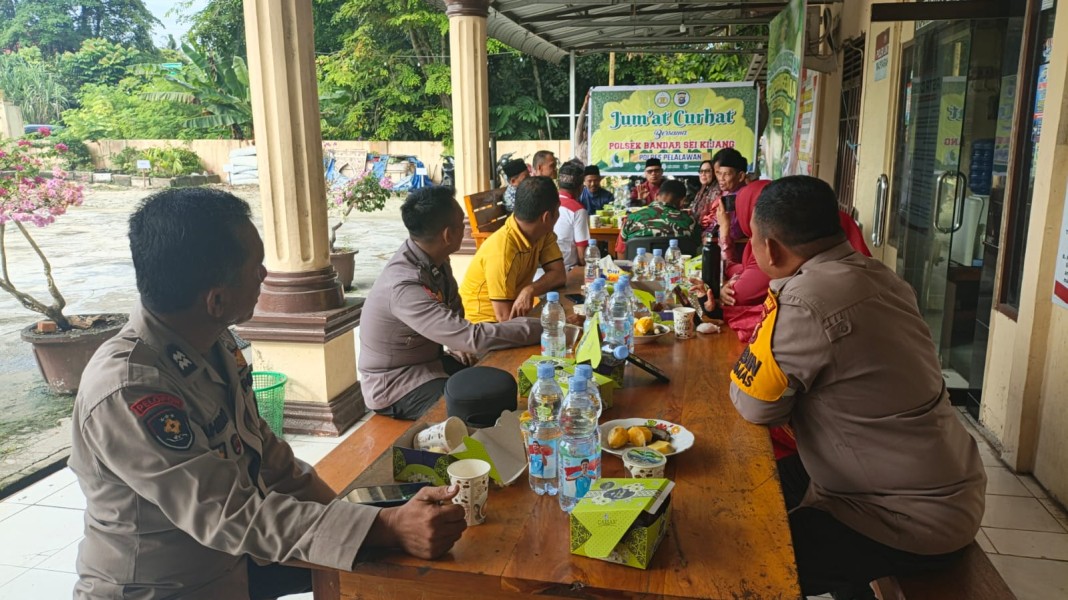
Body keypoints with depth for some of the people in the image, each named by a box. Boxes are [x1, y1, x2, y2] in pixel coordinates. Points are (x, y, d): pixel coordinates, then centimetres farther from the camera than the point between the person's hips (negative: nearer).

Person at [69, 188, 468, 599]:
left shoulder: (216, 343, -6)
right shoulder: (126, 391, -30)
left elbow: (263, 452, 3)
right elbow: (232, 517, -31)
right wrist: (390, 528, -35)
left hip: (233, 556, 7)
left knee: (381, 564, 6)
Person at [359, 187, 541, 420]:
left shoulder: (435, 260, -6)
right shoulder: (403, 286, -33)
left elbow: (452, 305, 15)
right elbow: (474, 338, -35)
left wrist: (458, 340, -3)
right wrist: (541, 328, -28)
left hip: (429, 361, 9)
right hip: (396, 384, -8)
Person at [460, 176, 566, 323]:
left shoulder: (543, 231, -5)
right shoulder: (502, 250, -27)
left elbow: (559, 274, -9)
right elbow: (505, 318, -25)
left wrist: (530, 290, -28)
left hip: (515, 312, 7)